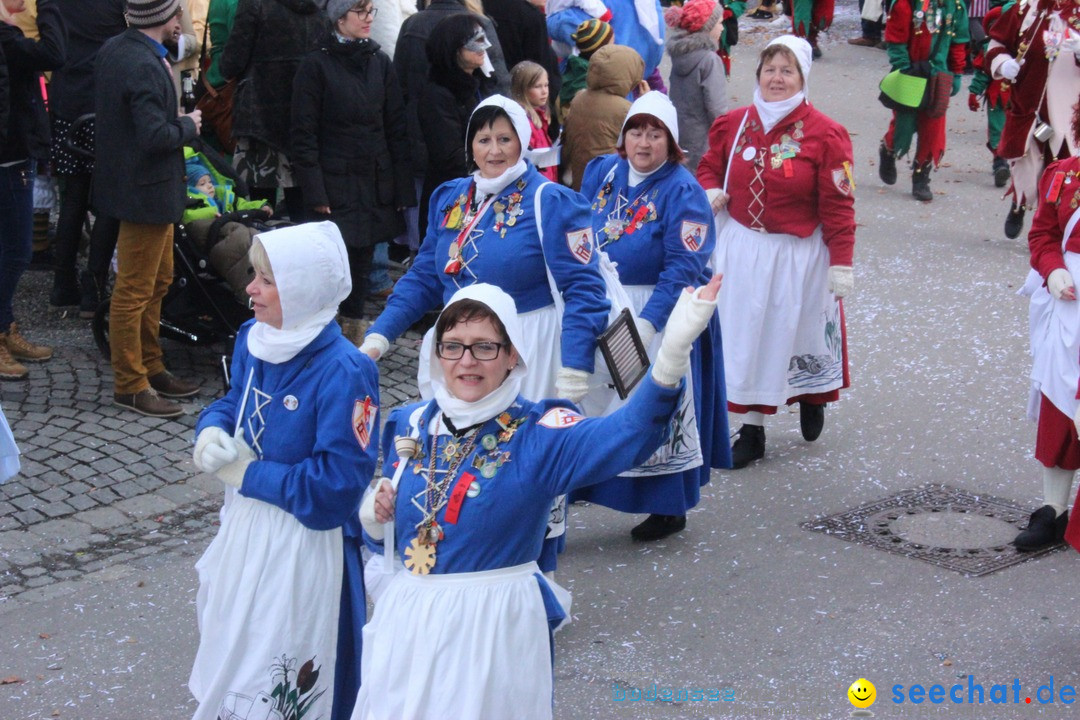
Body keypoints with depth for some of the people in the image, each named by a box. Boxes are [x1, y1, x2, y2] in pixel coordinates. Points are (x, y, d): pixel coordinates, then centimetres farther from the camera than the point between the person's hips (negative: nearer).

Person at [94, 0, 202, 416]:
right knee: (134, 292, 1)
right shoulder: (145, 67, -25)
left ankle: (150, 368, 32)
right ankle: (131, 386, 11)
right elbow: (155, 136, -29)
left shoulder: (112, 50, 5)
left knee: (158, 281, 21)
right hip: (147, 190, -10)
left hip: (125, 177, 10)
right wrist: (188, 125, -11)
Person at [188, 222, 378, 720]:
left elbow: (338, 481, -27)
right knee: (229, 653, 25)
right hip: (244, 530, 8)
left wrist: (248, 475, -20)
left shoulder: (342, 371, -25)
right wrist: (211, 431, -7)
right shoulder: (254, 342, -1)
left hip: (304, 544, -8)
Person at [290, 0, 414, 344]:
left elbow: (396, 128, 10)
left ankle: (354, 332, 21)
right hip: (335, 183, -4)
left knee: (362, 261, 9)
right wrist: (315, 193, -12)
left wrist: (402, 186, 5)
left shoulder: (380, 63, 9)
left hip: (376, 183, 4)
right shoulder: (316, 65, -4)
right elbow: (304, 135, -6)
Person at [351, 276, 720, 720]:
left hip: (497, 625, -4)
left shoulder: (538, 433, -11)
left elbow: (629, 433, -31)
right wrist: (374, 513, -9)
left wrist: (673, 349, -46)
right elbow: (375, 529, 16)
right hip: (407, 617, 4)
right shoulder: (407, 425, 3)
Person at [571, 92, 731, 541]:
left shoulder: (682, 192, -13)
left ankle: (670, 509, 17)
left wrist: (646, 323, -25)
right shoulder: (601, 172, 6)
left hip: (660, 310, -5)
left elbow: (682, 268, -18)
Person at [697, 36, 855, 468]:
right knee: (745, 336, 6)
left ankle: (812, 399, 43)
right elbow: (709, 167, 16)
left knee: (801, 332, 11)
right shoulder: (733, 124, 0)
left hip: (800, 254, -3)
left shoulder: (824, 134, -11)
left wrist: (841, 264, -13)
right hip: (742, 250, 3)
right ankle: (752, 430, 17)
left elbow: (838, 206, -11)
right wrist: (710, 191, -7)